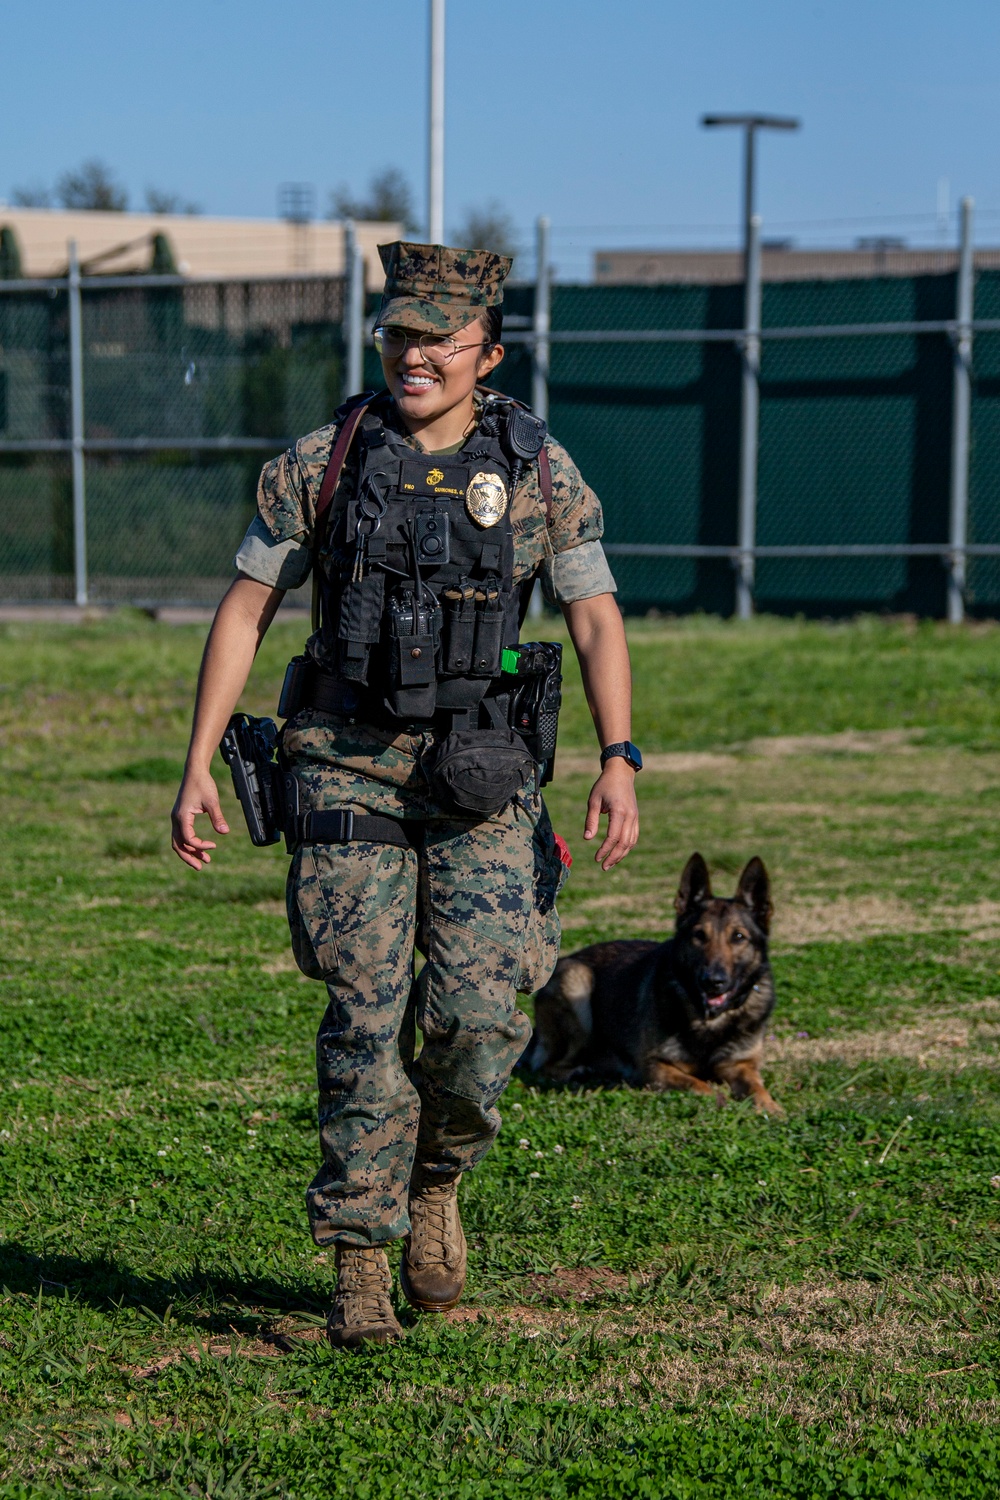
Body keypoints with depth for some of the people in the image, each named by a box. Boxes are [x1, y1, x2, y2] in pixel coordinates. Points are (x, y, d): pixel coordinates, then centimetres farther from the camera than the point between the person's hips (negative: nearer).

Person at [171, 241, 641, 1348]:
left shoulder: (541, 472, 2)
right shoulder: (320, 463, 2)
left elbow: (596, 623, 1)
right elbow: (244, 611, 5)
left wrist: (618, 760, -13)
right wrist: (198, 765, -1)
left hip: (482, 779, 0)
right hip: (348, 769, 0)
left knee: (478, 1017, -9)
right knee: (364, 1019, -6)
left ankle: (434, 1182, 22)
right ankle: (359, 1265, 5)